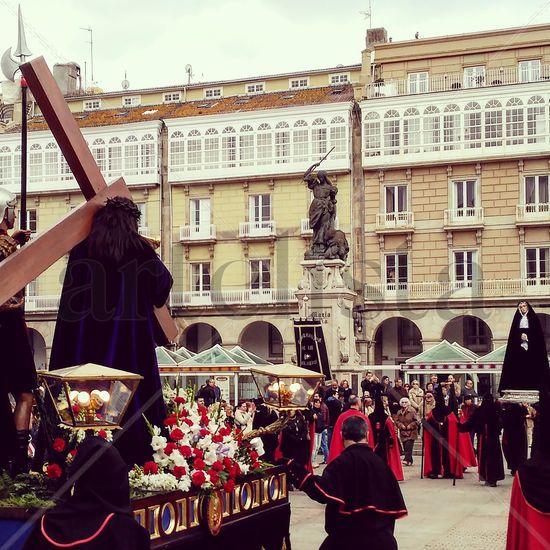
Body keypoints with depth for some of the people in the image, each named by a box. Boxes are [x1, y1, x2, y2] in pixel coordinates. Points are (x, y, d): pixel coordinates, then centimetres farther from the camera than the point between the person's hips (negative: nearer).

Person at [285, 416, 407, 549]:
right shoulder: (379, 462, 3)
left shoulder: (342, 462, -12)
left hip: (349, 537, -4)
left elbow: (323, 491, -24)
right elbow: (393, 504, 7)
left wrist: (292, 468, -21)